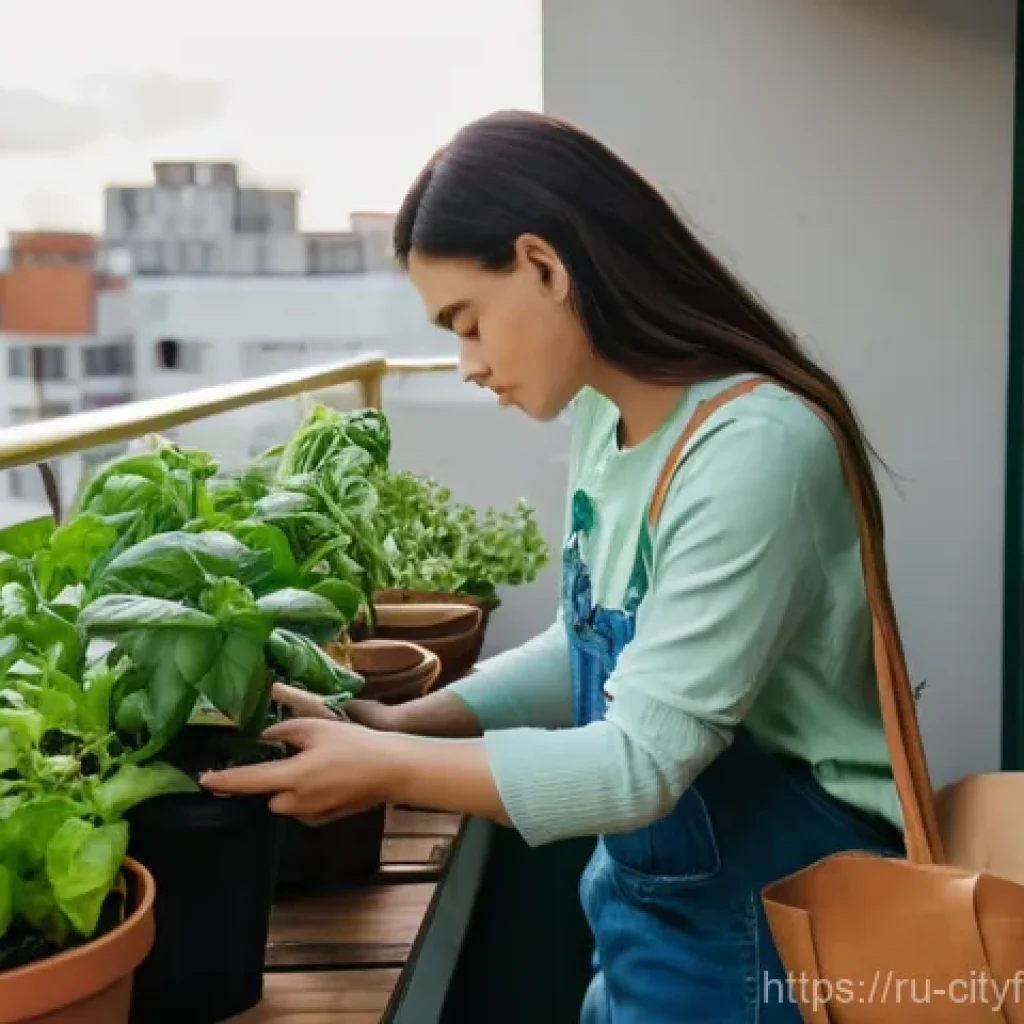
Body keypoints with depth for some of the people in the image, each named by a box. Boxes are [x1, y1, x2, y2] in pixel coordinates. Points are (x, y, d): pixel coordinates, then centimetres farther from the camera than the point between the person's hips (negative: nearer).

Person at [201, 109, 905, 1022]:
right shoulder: (604, 419, 0)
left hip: (771, 923, -7)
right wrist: (408, 721, -3)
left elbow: (642, 762, -27)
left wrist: (388, 767, -21)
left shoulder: (754, 448, -27)